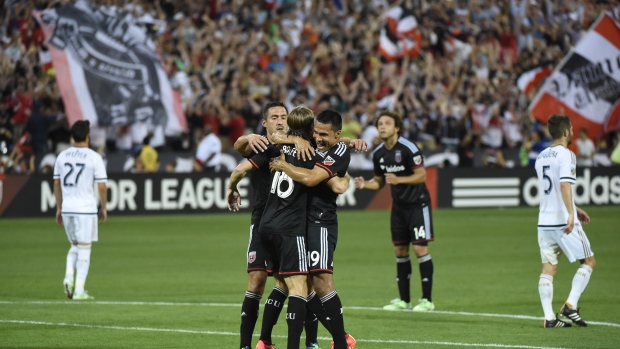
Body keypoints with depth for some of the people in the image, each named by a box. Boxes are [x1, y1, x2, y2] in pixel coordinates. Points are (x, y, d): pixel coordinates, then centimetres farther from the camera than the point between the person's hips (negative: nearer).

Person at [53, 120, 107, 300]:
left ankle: (69, 276, -3)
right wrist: (104, 208, 3)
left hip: (67, 209, 5)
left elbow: (56, 184, 10)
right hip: (86, 209, -5)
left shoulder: (62, 156, 6)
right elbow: (102, 186, -10)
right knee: (84, 249, 2)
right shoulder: (94, 157, -8)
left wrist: (59, 208, 18)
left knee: (75, 246, 20)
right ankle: (79, 291, 0)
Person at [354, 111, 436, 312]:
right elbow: (379, 182, 15)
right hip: (398, 205, 7)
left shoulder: (408, 148, -17)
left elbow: (421, 175, -16)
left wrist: (399, 180, -28)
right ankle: (404, 300, 14)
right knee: (400, 251, 7)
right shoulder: (378, 154, 4)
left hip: (417, 204, -7)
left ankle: (427, 300, -6)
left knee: (420, 248, -10)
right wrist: (365, 184, -5)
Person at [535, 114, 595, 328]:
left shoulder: (541, 157, 15)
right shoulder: (566, 155, -10)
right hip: (563, 221, -7)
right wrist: (571, 214, -29)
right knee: (588, 261, 6)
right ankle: (570, 305, -5)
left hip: (544, 221, 7)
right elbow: (565, 184, -24)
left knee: (548, 268, 5)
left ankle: (549, 317, -1)